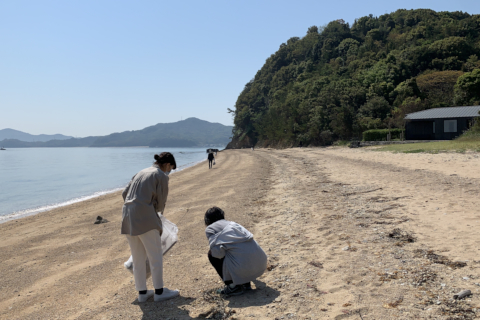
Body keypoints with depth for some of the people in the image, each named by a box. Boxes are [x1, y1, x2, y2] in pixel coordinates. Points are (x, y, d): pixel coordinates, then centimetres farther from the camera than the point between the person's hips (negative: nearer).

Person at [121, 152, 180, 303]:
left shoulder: (141, 172, 19)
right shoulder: (161, 176, -2)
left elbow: (125, 193, 19)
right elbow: (161, 204, -1)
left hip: (128, 217, 8)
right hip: (145, 217, -8)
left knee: (138, 258, 14)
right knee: (156, 256, 4)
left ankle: (142, 292, 23)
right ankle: (159, 292, 12)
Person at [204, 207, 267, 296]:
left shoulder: (209, 229, 10)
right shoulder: (232, 223, 30)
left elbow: (217, 251, -8)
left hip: (242, 267, -7)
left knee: (212, 254, 15)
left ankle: (233, 286, 11)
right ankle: (246, 283, 22)